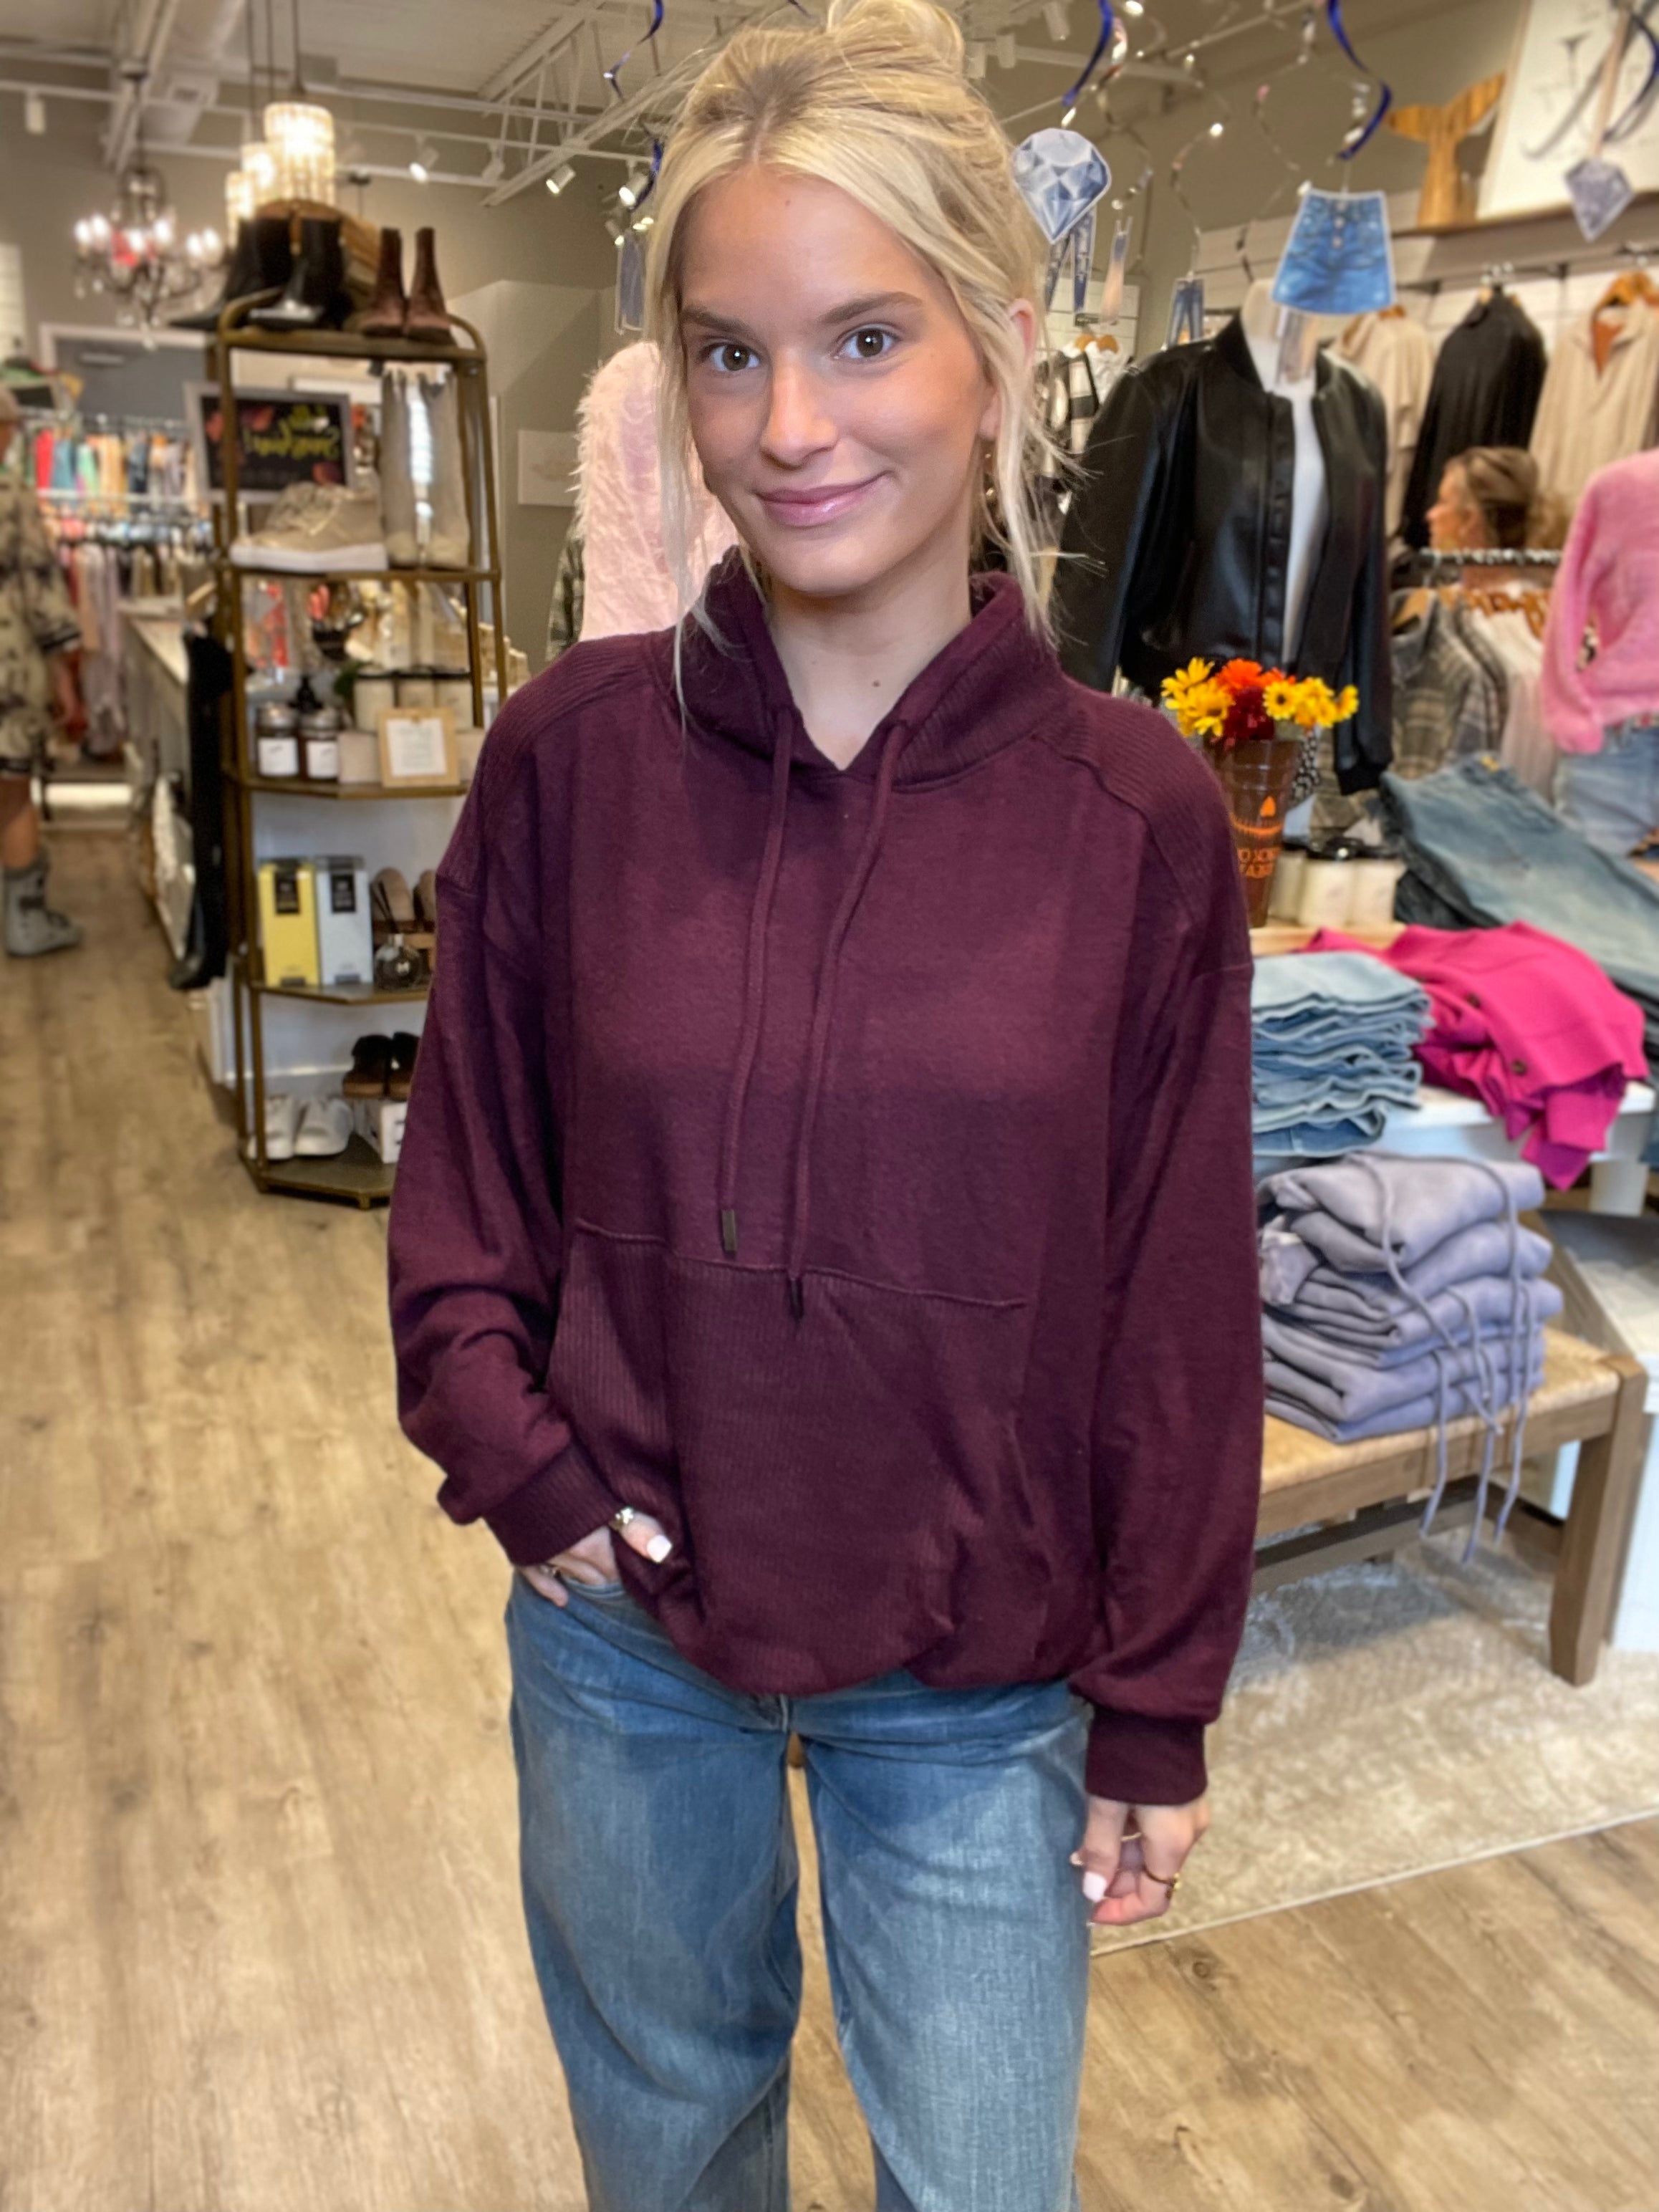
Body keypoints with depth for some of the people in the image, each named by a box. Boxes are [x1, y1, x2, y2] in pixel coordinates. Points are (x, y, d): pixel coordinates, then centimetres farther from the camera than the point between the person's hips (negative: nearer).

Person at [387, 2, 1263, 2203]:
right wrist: (513, 1452, -11)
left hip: (977, 1681, -1)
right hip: (624, 1632, 2)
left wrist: (1158, 1707, -1)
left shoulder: (1134, 809, -13)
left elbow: (1178, 1303, -7)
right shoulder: (574, 750, -10)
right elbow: (463, 1175, 1)